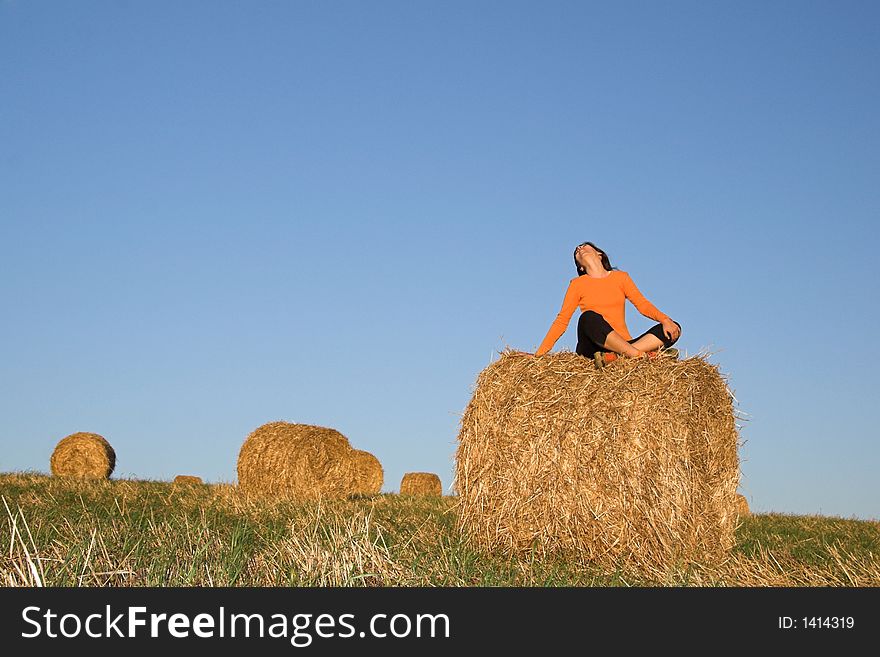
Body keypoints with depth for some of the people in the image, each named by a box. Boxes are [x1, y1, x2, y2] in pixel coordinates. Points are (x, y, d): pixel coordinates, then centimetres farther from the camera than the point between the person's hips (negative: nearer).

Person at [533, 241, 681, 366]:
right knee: (589, 317, -34)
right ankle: (641, 356, -39)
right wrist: (539, 354, -1)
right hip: (592, 348, -2)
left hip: (623, 345, 3)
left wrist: (664, 319, -13)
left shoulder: (620, 277, 17)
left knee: (673, 329, -18)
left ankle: (614, 356, -37)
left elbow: (642, 304, 7)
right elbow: (561, 321, 8)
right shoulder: (577, 284, 12)